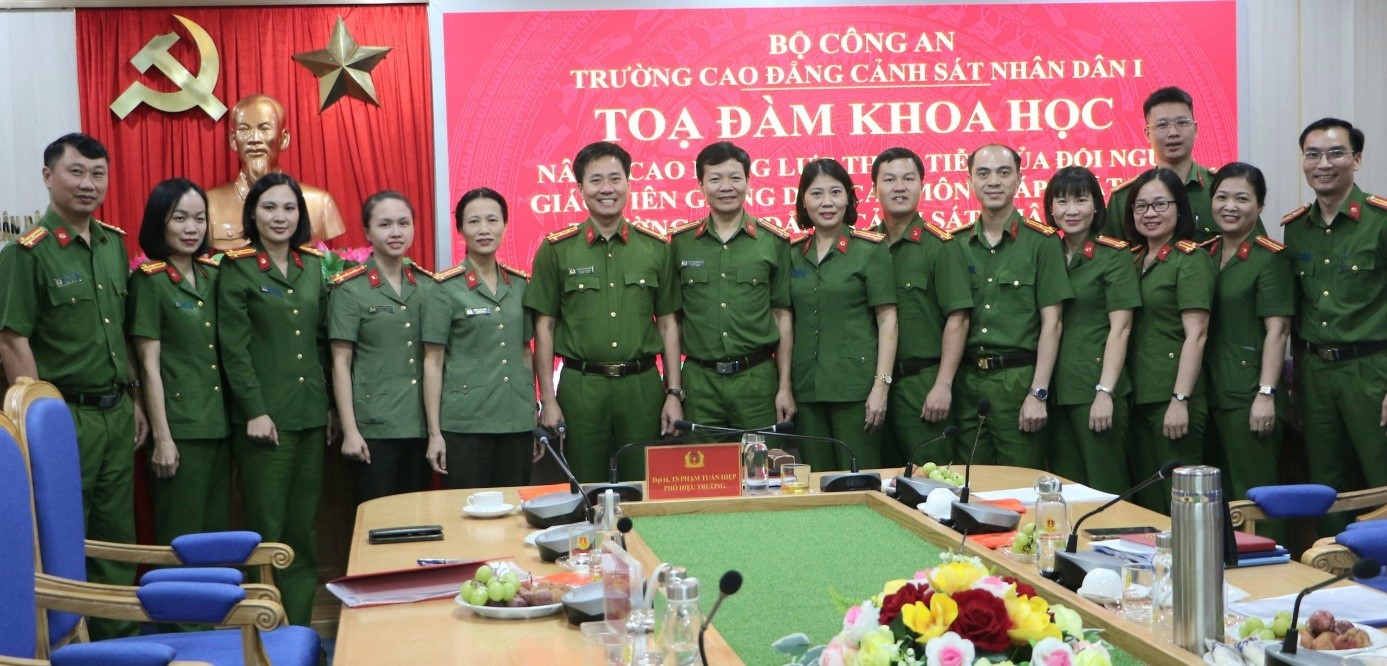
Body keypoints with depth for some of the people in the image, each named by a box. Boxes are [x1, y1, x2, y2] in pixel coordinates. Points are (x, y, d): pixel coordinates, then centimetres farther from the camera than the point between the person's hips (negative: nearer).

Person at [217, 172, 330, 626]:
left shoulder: (313, 266, 11)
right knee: (266, 532, -1)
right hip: (264, 415, -5)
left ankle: (300, 632, 15)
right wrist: (255, 411, -14)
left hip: (311, 414, 5)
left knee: (303, 530, 8)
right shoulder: (237, 268, -3)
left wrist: (329, 404, 11)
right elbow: (234, 346, -9)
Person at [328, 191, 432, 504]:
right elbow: (341, 363, -5)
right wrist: (350, 431, -10)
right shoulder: (350, 288, -4)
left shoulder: (427, 285, 8)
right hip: (373, 429, -4)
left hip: (420, 424, 4)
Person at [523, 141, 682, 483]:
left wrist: (673, 393, 3)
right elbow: (544, 327, 2)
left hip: (642, 386, 1)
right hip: (580, 387, -1)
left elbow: (668, 323, 8)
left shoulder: (656, 247, 6)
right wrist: (547, 399, -2)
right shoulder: (556, 249, 1)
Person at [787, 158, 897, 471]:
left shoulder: (870, 250, -2)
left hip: (855, 386, -4)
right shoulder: (794, 254, 10)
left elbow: (887, 320, -5)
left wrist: (881, 385, -12)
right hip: (807, 387, 4)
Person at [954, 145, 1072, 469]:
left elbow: (1051, 322, -5)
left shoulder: (1042, 241, -1)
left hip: (1018, 380, -3)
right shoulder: (957, 244, 10)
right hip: (966, 379, 3)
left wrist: (1038, 393, -11)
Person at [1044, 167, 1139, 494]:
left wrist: (1105, 392, -16)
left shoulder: (1114, 255, -3)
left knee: (1104, 488, -2)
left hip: (1096, 387, -5)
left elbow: (1120, 328, -9)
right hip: (1056, 389, 5)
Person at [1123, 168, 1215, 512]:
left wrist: (1180, 400, -19)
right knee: (1146, 499, 11)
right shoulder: (1136, 260, 15)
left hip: (1172, 398, -7)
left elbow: (1195, 335, -13)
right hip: (1138, 397, 7)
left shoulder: (1190, 258, -6)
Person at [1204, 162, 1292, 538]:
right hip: (1214, 391, 7)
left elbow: (1277, 331, -12)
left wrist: (1266, 394, -18)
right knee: (1223, 493, 13)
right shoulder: (1205, 255, 12)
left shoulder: (1270, 257, -7)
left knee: (1255, 494, -3)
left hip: (1249, 393, -7)